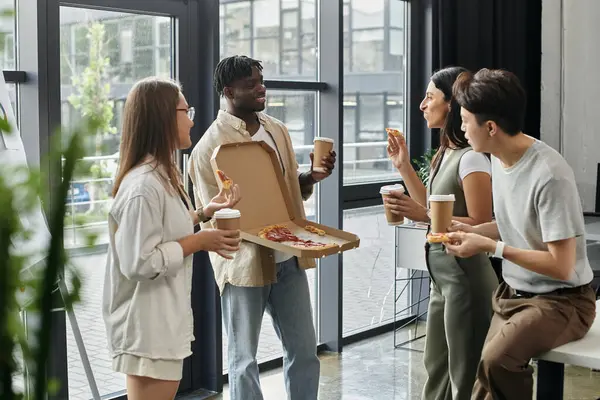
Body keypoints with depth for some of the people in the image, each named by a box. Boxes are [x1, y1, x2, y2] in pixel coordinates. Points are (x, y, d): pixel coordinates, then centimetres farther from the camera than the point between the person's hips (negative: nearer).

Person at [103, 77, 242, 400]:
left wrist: (204, 213, 8)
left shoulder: (161, 175, 8)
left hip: (164, 321, 10)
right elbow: (140, 262, -26)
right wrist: (199, 242, -18)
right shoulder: (143, 185, -24)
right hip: (148, 327, -10)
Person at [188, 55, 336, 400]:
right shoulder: (211, 146, -11)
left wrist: (312, 177, -3)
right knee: (245, 359, 9)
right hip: (246, 263, -6)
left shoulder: (278, 130, 9)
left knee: (305, 351, 13)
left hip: (288, 259, 6)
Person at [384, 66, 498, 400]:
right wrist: (404, 165, 11)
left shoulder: (472, 158, -20)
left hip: (465, 277, -10)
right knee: (436, 366, 23)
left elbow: (480, 225, -22)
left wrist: (422, 215, -28)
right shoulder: (447, 154, 8)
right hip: (443, 276, 10)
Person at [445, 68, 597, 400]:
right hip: (512, 294, 8)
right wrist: (471, 232, 0)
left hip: (560, 301, -8)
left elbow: (561, 267, -23)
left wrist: (491, 247, -21)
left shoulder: (549, 176, -26)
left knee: (496, 361, -31)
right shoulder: (499, 158, 2)